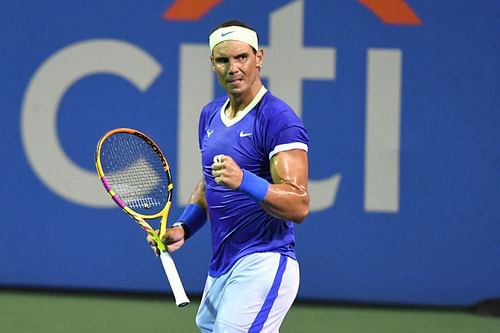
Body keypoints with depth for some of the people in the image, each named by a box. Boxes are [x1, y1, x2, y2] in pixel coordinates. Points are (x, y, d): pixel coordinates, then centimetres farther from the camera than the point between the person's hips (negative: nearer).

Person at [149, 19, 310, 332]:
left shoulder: (279, 119, -13)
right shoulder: (210, 114, 12)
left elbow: (299, 206, -20)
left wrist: (244, 181, -34)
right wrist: (183, 227, 9)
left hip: (262, 266, -9)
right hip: (220, 268, 9)